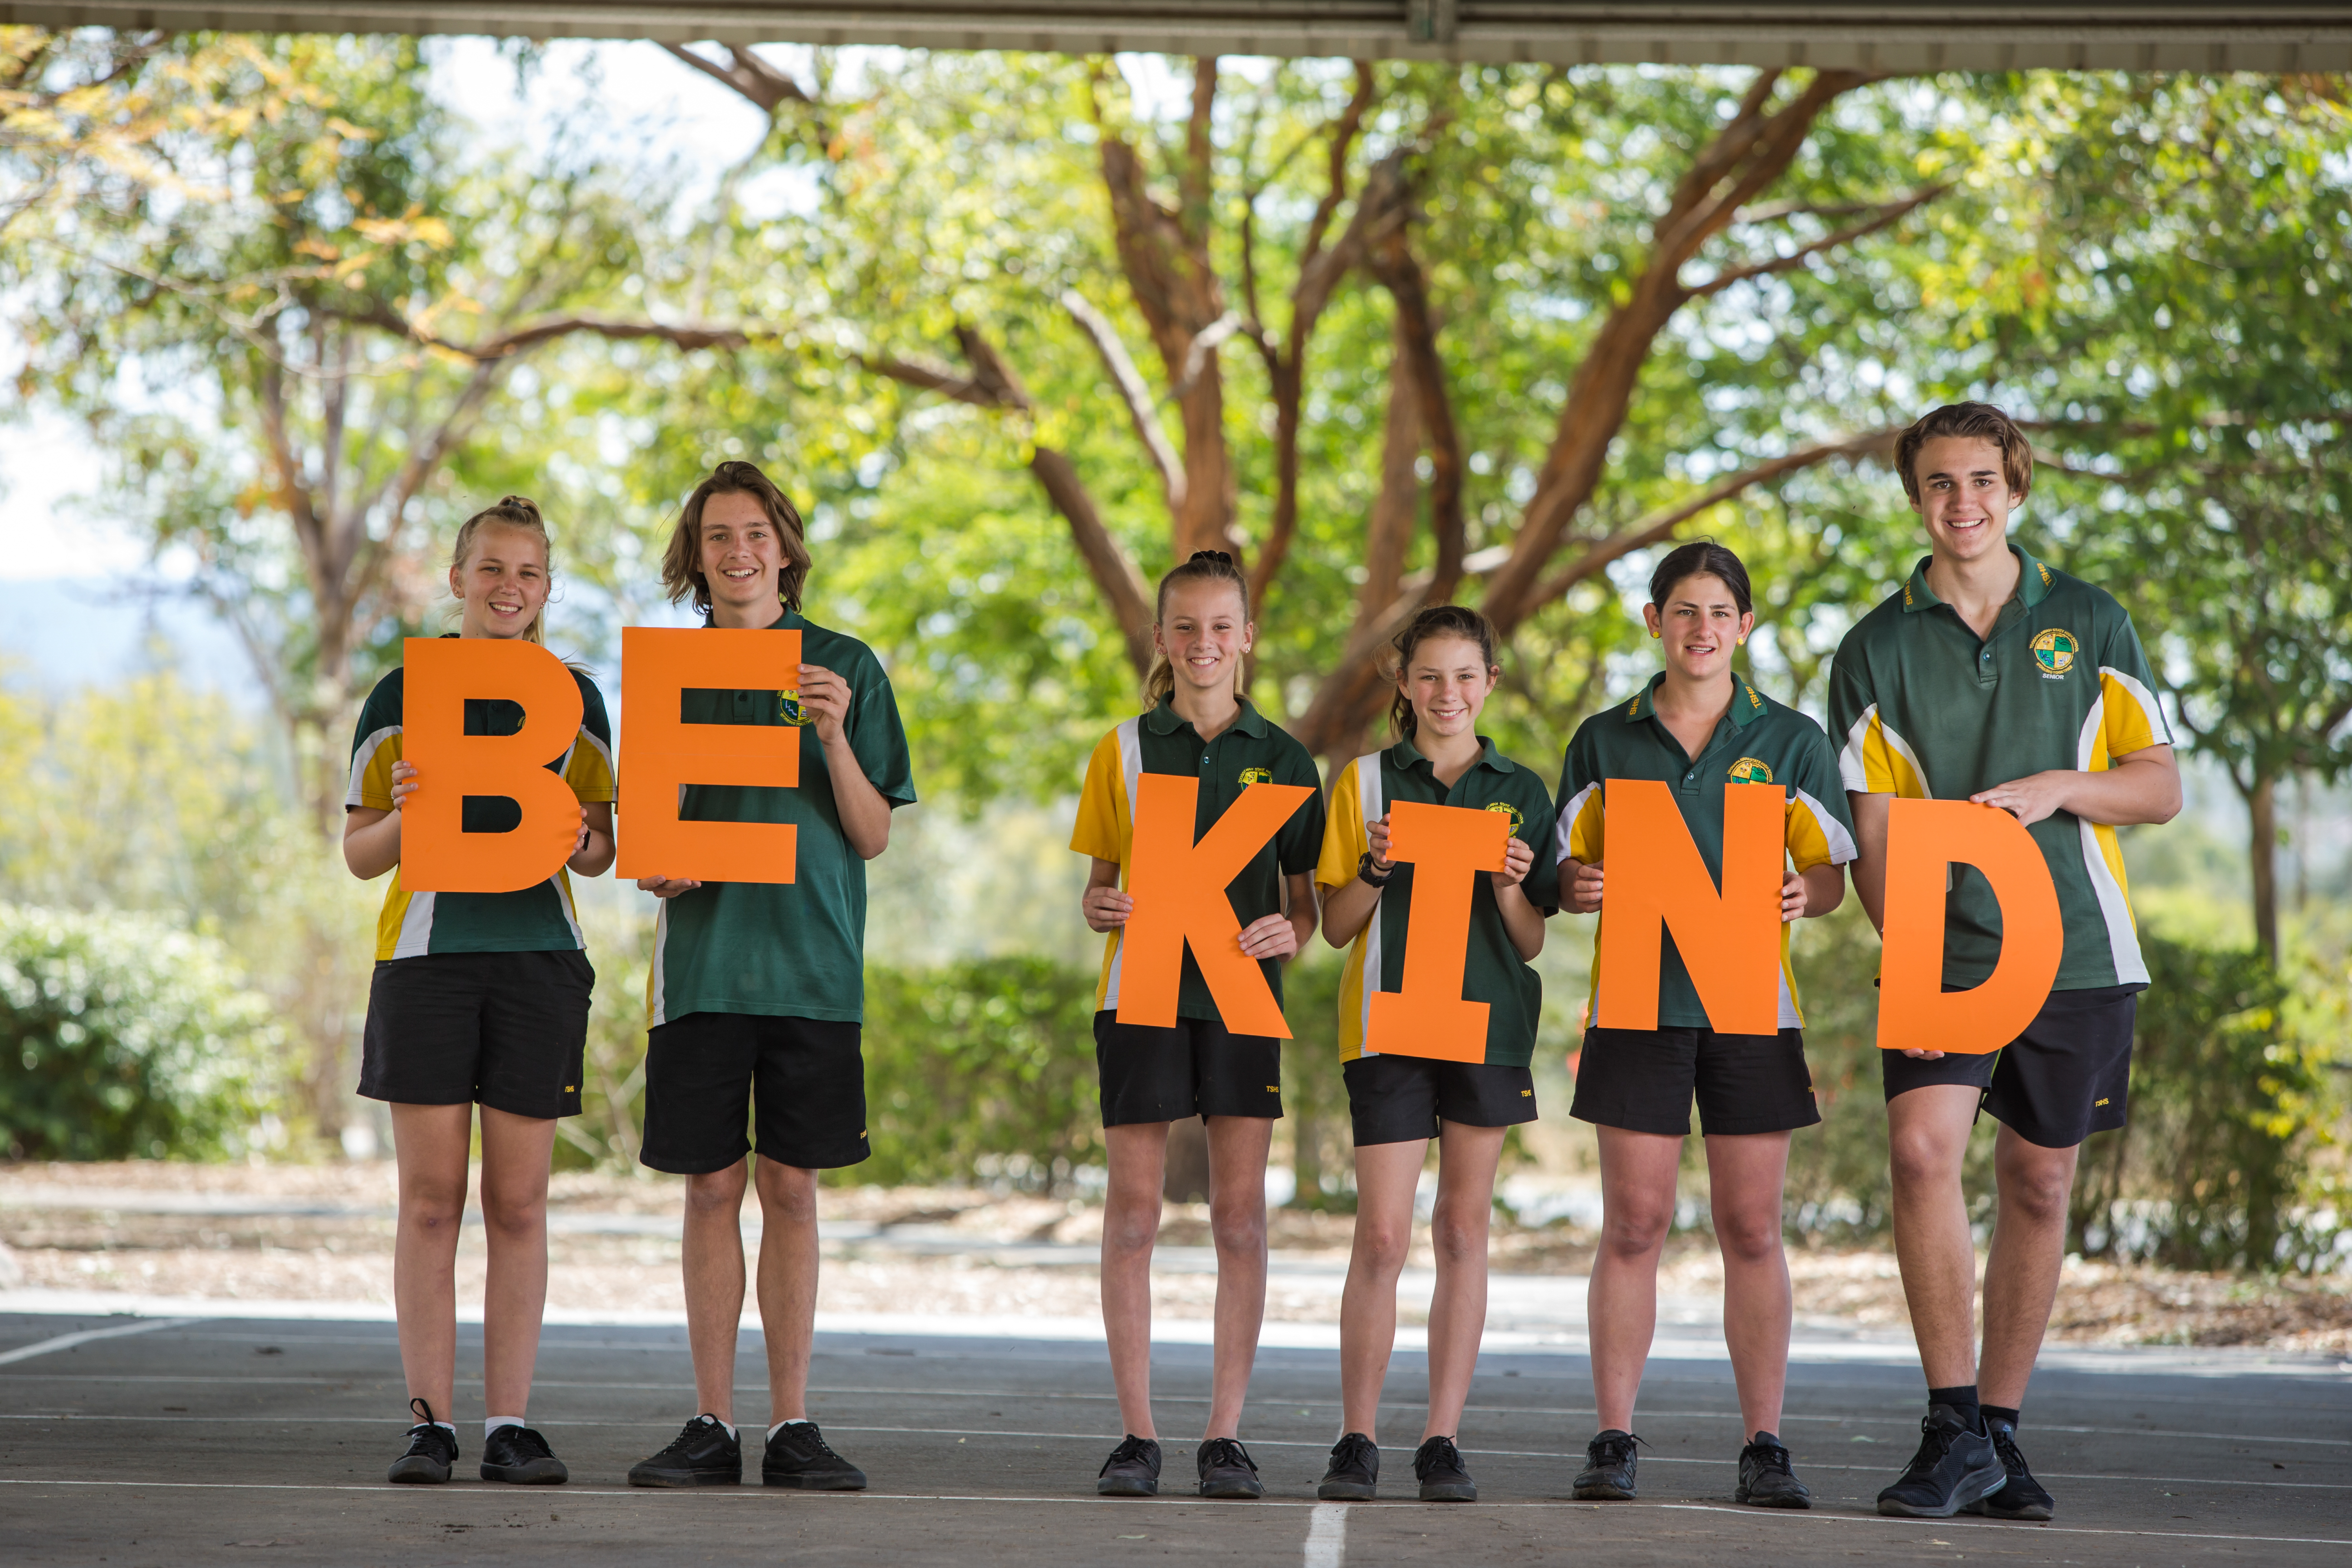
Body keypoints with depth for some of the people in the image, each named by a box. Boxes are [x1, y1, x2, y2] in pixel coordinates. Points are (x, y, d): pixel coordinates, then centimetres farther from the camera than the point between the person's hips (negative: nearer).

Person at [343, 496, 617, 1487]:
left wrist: (575, 835, -10)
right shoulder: (402, 696, 7)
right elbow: (360, 854, 8)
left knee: (518, 1201, 1)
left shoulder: (573, 697, 11)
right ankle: (430, 1423, 2)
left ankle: (510, 1425, 5)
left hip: (538, 958, 1)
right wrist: (405, 815, -14)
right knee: (430, 1198, -2)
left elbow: (599, 854, 13)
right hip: (427, 951, -1)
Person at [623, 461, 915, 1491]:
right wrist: (653, 865, -9)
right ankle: (713, 1425, 6)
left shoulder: (847, 668, 5)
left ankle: (793, 1425, 5)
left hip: (812, 962, -1)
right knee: (712, 1187, 1)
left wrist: (833, 735, -13)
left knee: (791, 1188, 0)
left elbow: (873, 837, 2)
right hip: (702, 959, 1)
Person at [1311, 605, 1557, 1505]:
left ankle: (1442, 1441, 8)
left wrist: (1511, 887, -10)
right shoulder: (1365, 783, 7)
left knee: (1463, 1232, 3)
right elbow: (1336, 926, 6)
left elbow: (1533, 944, 9)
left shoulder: (1520, 794, 9)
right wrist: (1375, 871, -12)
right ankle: (1357, 1441, 1)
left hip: (1488, 1025, 1)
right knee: (1382, 1235, -6)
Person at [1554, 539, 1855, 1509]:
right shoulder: (1605, 741, 9)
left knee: (1751, 1228, 1)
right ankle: (1613, 1440, 2)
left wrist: (1803, 897, -16)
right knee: (1633, 1221, -2)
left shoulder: (1790, 741, 8)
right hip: (1637, 995, 0)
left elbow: (1832, 875, 7)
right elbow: (1568, 870, 13)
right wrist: (1578, 888, -11)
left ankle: (1763, 1446, 5)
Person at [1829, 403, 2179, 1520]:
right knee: (1922, 1147, -22)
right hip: (1940, 950, -1)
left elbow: (2160, 787, 6)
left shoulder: (2089, 622, 7)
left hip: (2075, 947, 2)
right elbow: (1872, 832, 1)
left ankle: (2000, 1429, 19)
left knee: (2039, 1185, 6)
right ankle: (1953, 1430, -17)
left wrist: (2056, 787, -13)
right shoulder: (1877, 650, 4)